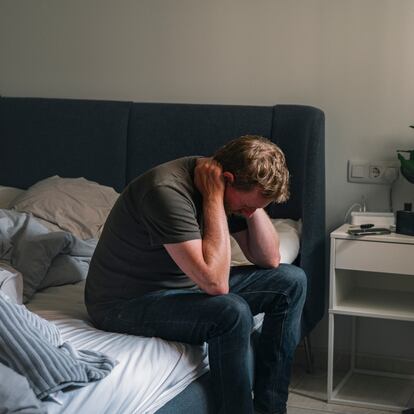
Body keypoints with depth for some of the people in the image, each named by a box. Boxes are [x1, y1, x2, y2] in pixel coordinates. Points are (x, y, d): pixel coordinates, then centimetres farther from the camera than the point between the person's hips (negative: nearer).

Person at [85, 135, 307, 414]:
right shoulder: (168, 191, -31)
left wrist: (252, 204, -13)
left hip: (186, 285, 9)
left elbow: (269, 259, -1)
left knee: (291, 281, 1)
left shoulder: (239, 188, -5)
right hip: (126, 304, -9)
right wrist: (214, 198, -32)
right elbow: (215, 282, -36)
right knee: (232, 312, -33)